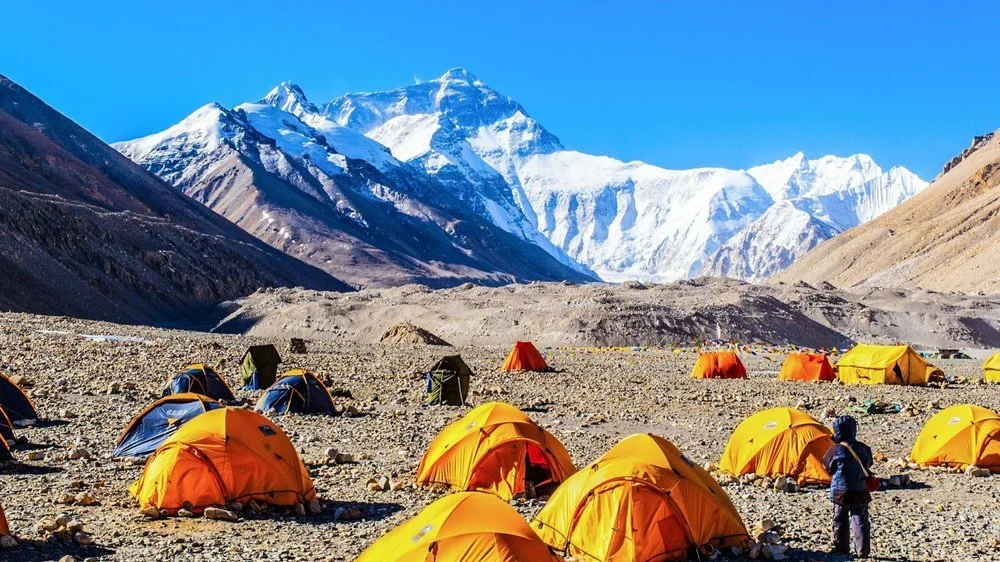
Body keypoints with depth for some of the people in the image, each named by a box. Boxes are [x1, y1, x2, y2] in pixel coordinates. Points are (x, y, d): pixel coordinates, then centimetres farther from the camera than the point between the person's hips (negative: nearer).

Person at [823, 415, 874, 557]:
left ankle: (841, 550, 15)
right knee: (860, 519, 8)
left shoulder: (836, 450, -14)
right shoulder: (863, 448, -2)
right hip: (860, 491, 3)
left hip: (841, 491, -3)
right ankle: (863, 551, 4)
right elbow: (868, 465, 13)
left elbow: (829, 469, -2)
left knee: (840, 520, 11)